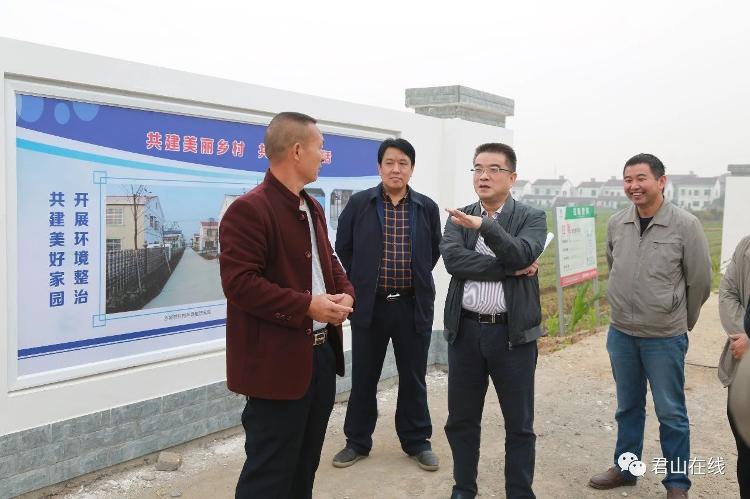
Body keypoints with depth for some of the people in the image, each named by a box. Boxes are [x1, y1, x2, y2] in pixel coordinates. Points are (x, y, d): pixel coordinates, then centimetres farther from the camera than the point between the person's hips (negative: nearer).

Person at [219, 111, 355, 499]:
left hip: (321, 354, 9)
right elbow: (240, 283, -23)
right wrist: (306, 306, -23)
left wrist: (345, 293, 1)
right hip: (278, 363, -9)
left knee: (304, 467, 21)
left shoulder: (312, 208, 14)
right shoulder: (248, 210, -17)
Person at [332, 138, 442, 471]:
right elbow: (343, 250, 5)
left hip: (413, 305, 1)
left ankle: (417, 441, 26)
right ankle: (357, 441, 25)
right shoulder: (359, 203, -1)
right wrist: (357, 286, 4)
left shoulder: (427, 207, 2)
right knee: (363, 377, 10)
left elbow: (434, 251, 14)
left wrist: (417, 279, 9)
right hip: (369, 304, 0)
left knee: (413, 378, 11)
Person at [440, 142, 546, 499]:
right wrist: (508, 269, -17)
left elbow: (522, 255, -19)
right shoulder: (458, 218, 6)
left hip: (513, 332, -2)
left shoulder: (532, 218, 0)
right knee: (461, 419, 13)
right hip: (465, 330, 2)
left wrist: (485, 225, -31)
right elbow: (453, 259, -12)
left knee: (519, 424, 8)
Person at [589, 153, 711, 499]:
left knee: (670, 413, 7)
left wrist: (681, 323, 7)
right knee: (628, 407, 18)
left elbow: (700, 282, -3)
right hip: (620, 333, 4)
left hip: (665, 339, -4)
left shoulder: (685, 225, -12)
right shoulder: (616, 223, 0)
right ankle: (625, 468, 33)